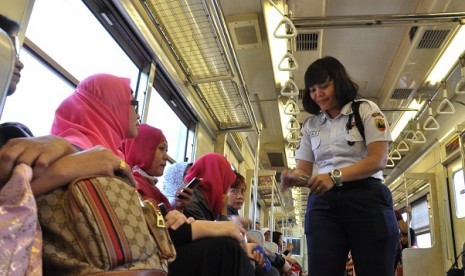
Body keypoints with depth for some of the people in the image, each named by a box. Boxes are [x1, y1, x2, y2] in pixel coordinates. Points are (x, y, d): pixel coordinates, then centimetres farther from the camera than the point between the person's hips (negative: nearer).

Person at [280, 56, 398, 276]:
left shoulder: (366, 110, 6)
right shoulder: (310, 125, 16)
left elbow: (378, 160, -6)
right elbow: (304, 171, 12)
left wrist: (335, 176, -20)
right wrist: (293, 177, -14)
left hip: (366, 199, -2)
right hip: (323, 203, 3)